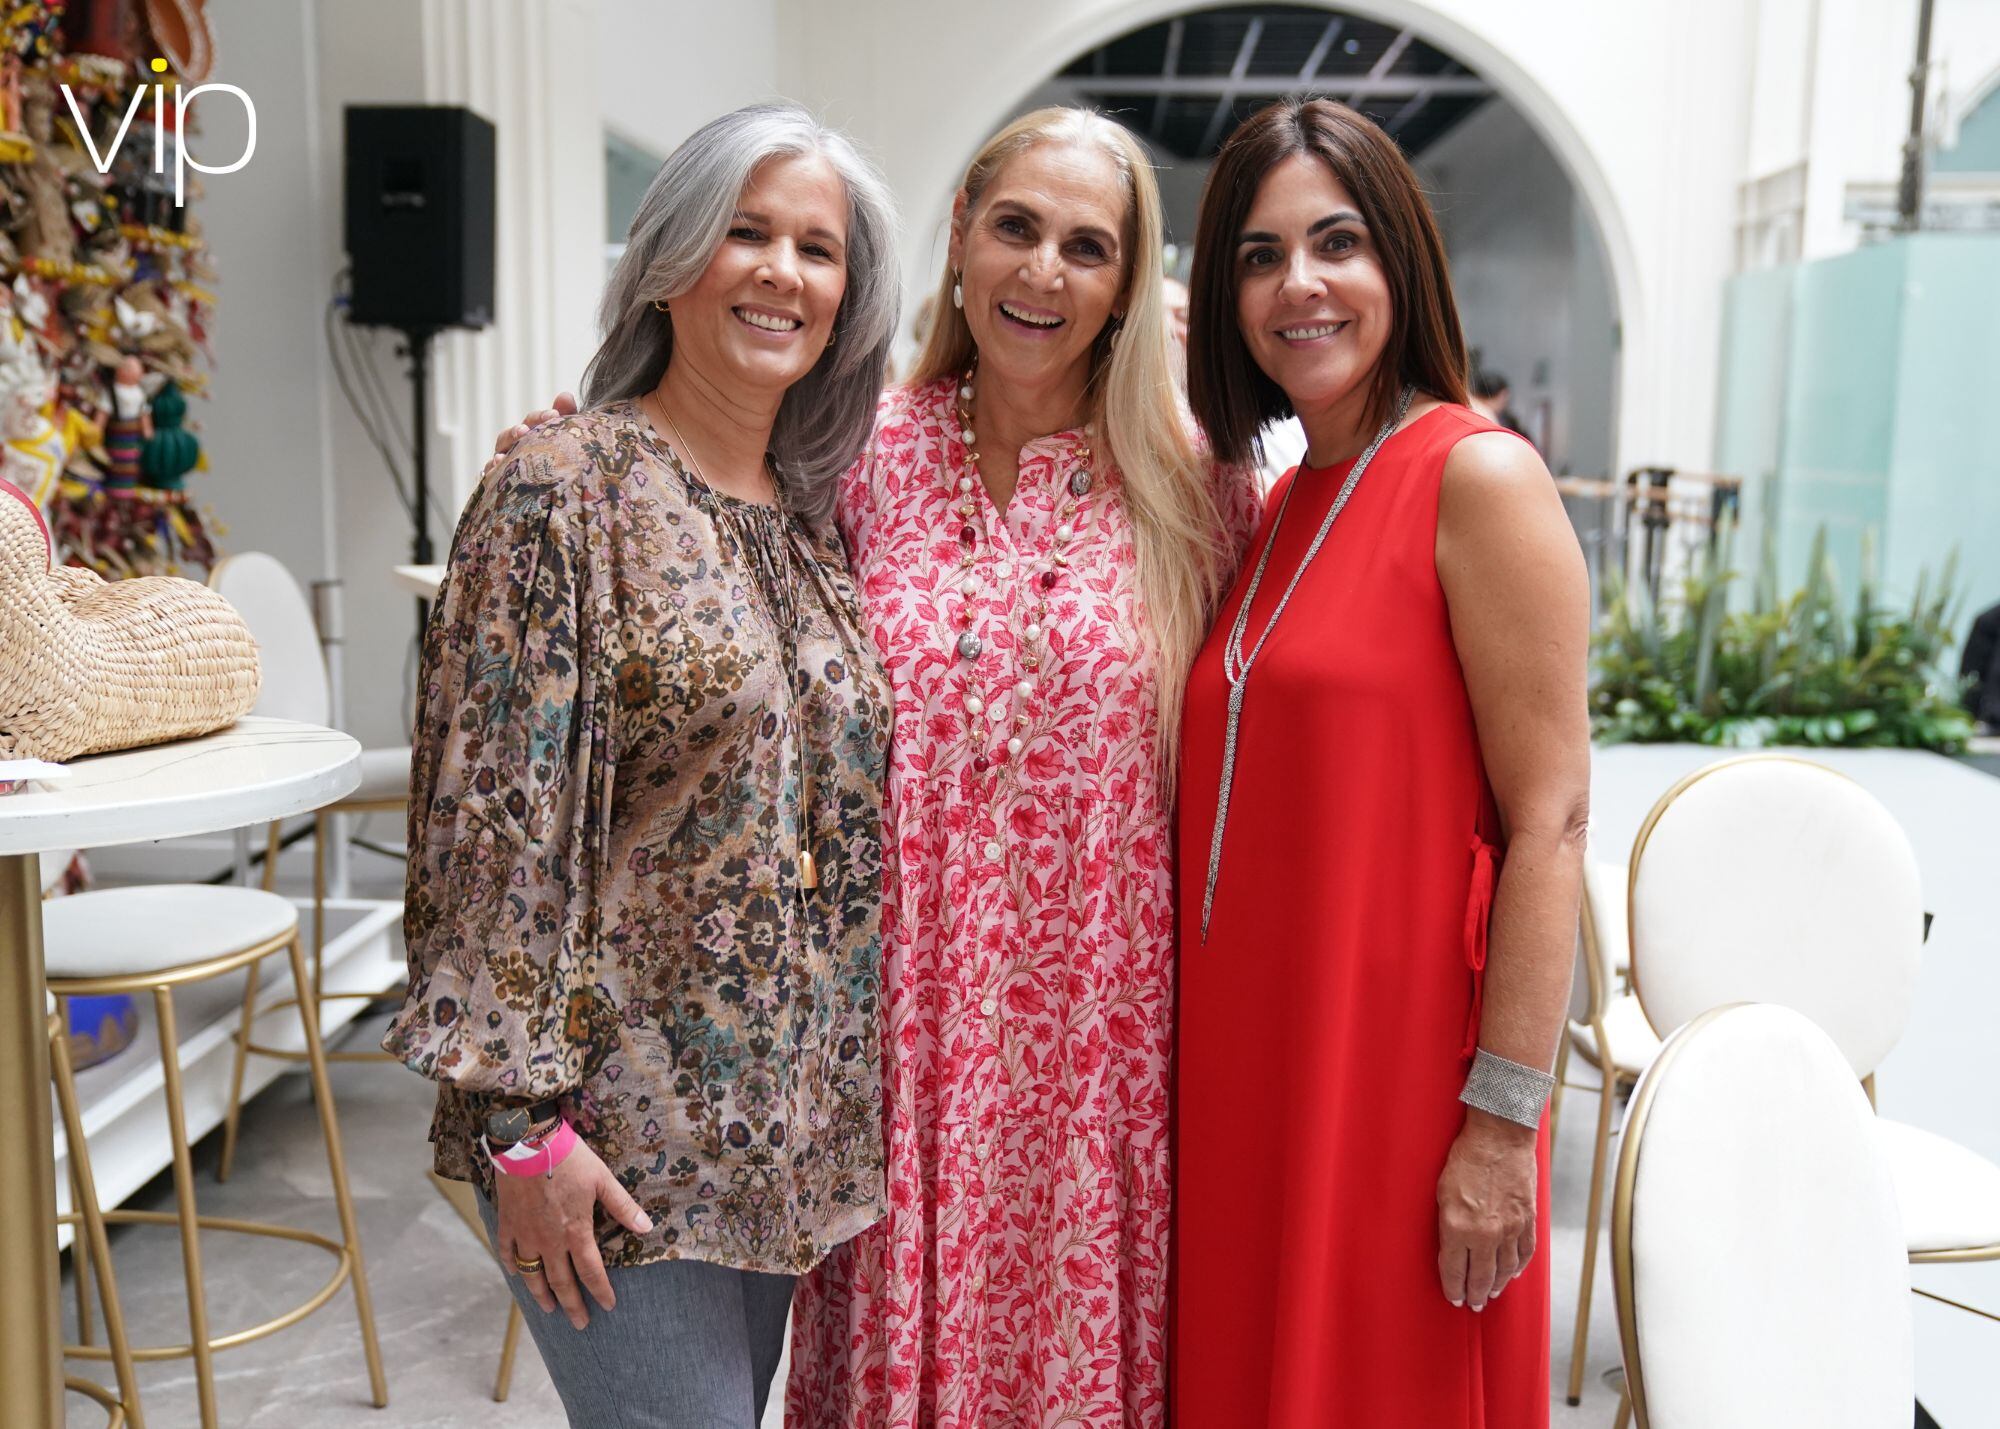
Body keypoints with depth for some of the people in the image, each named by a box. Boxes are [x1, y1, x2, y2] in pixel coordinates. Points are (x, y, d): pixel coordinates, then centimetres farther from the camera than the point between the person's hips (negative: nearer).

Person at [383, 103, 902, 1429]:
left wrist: (855, 1099, 14)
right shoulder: (563, 489, -12)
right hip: (624, 1130, -6)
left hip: (792, 1112, 7)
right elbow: (500, 819, -15)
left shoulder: (819, 512, 8)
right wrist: (524, 1118, -16)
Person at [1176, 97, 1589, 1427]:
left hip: (1394, 1061, -7)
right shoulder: (1279, 505, 11)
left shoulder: (1476, 475, -12)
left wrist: (1505, 1122, -17)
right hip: (1248, 1065, 7)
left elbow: (1550, 824, -16)